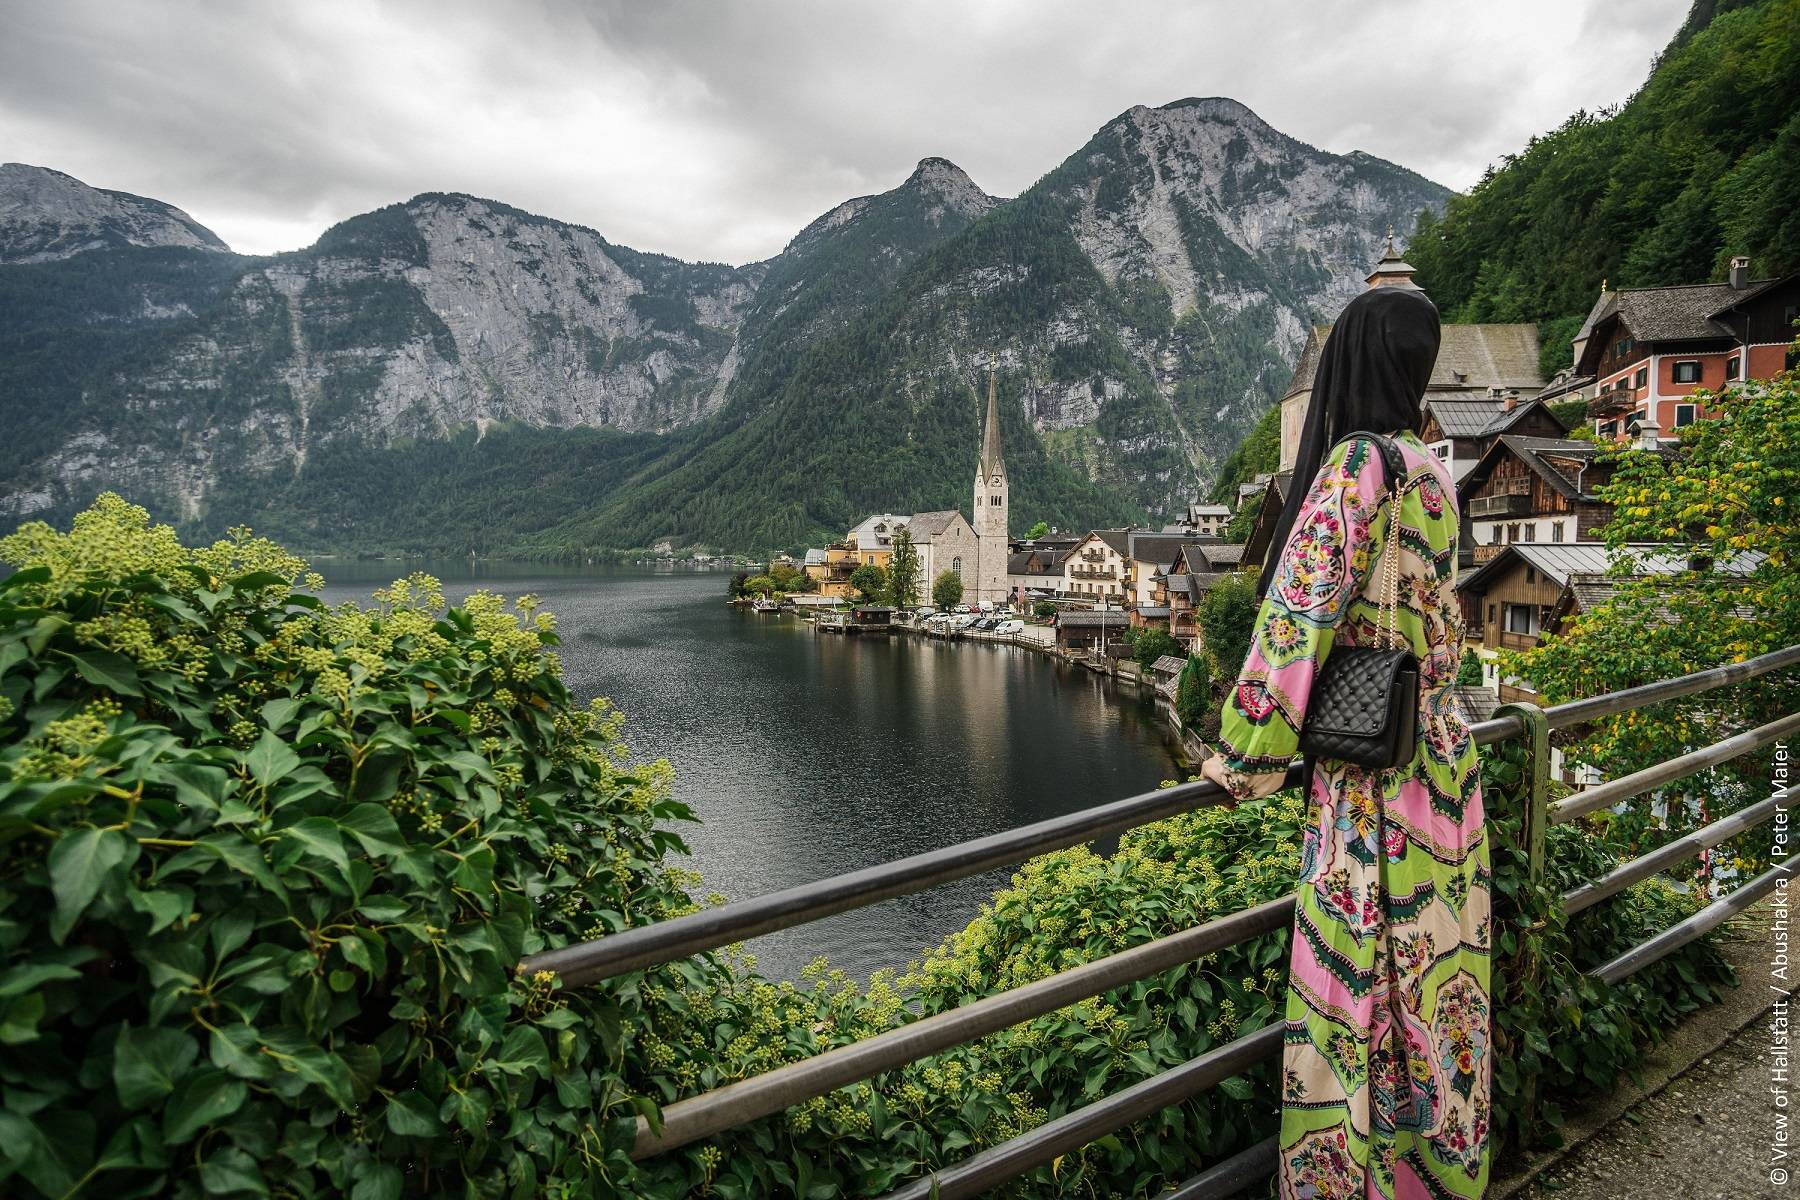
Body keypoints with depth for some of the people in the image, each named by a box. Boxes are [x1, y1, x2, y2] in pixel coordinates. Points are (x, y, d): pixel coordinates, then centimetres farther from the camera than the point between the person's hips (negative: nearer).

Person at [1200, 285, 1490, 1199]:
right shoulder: (1434, 474, 7)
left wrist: (1243, 755, -12)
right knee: (1431, 972, 19)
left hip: (1372, 774, -8)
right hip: (1444, 761, 8)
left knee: (1362, 982, 4)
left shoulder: (1358, 463, -16)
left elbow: (1299, 612, -19)